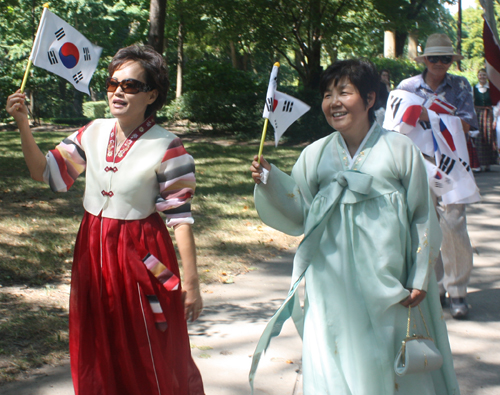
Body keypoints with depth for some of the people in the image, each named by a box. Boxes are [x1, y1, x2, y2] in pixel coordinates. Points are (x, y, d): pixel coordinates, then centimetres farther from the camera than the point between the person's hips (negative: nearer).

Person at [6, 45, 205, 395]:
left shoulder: (165, 147, -13)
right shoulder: (93, 134, 3)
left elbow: (181, 217, -13)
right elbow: (46, 173, 5)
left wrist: (191, 283, -13)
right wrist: (23, 125, -7)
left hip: (142, 258, -5)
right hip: (94, 252, 5)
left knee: (151, 359, 4)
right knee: (99, 356, 16)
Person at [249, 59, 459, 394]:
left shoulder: (400, 150, -1)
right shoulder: (315, 155, 6)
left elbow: (423, 218, 2)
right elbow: (299, 213, 5)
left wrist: (419, 280, -1)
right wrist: (269, 181, -10)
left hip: (388, 282, -2)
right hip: (333, 283, 2)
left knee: (393, 364, 6)